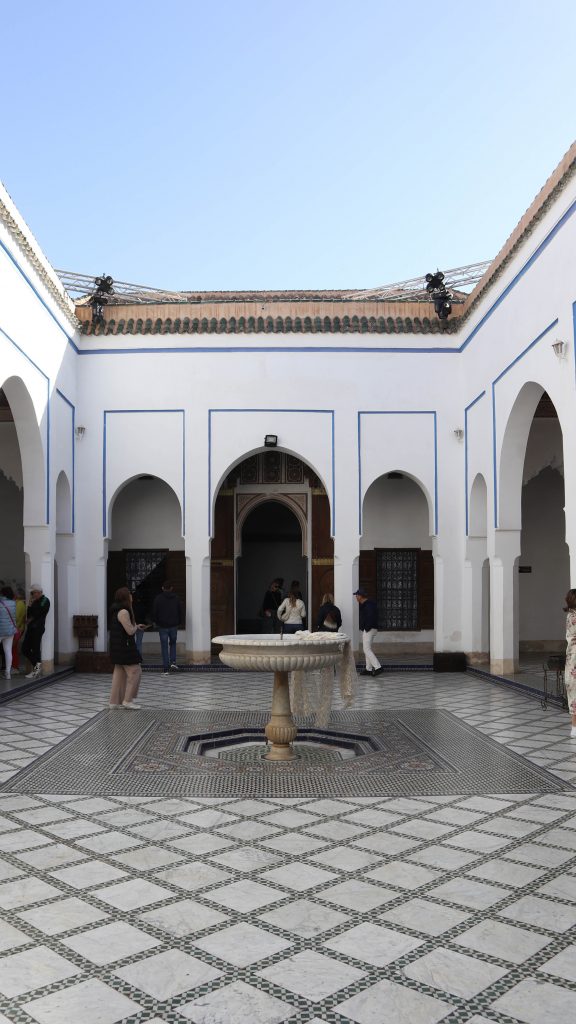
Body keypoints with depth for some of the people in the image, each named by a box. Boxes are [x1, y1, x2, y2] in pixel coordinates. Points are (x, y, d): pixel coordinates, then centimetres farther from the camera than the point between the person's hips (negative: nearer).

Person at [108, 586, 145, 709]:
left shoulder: (117, 611, 13)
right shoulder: (123, 612, -19)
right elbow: (130, 631, -20)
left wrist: (135, 626, 17)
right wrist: (136, 627, 0)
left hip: (117, 647, 10)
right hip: (125, 647, -10)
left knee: (119, 673, 14)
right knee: (134, 671, -4)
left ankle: (115, 701, 17)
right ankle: (127, 700, -2)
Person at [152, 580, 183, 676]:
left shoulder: (158, 598, -6)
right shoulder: (176, 598, 1)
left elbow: (154, 613, -5)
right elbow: (180, 612, 3)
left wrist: (157, 622, 9)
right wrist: (178, 622, 15)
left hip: (162, 626, -2)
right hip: (173, 625, 2)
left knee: (164, 647, 2)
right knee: (173, 643, 22)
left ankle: (166, 669, 1)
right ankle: (173, 661, 6)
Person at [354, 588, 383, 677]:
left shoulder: (368, 605, -18)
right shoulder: (365, 604, 15)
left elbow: (370, 617, -27)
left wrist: (367, 628, -21)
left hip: (369, 630, -11)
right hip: (367, 630, 11)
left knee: (367, 649, -11)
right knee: (367, 649, 14)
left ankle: (378, 667, -14)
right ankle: (368, 669, 17)